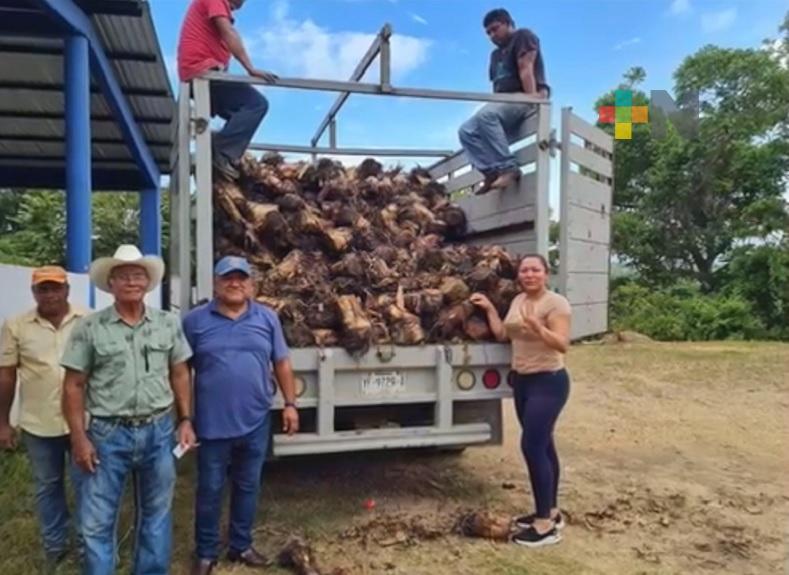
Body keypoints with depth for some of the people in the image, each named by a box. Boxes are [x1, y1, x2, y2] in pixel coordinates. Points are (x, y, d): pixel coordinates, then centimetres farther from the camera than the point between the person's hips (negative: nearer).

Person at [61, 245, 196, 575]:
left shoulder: (168, 324, 4)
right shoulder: (89, 328, -4)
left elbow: (180, 375, 8)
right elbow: (74, 386, -3)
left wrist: (185, 420, 3)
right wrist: (79, 437, -7)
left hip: (159, 431, 2)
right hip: (108, 434, -2)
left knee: (156, 513, 15)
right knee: (97, 520, 6)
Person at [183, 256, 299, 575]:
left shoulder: (267, 318, 3)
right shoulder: (195, 320, -3)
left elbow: (282, 364, 7)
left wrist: (290, 404, 2)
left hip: (256, 421, 2)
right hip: (213, 423, -2)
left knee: (248, 486, 16)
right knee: (210, 489, 10)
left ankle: (241, 545, 33)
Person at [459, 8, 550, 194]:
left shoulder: (523, 36, 6)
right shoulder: (496, 54, 30)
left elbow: (526, 67, -11)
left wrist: (532, 96, -23)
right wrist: (493, 102, 3)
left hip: (526, 99, -8)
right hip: (507, 103, 9)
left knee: (486, 115, -35)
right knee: (467, 131, -10)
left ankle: (508, 168, -39)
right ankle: (493, 171, -27)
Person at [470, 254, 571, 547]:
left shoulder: (556, 303, -14)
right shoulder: (518, 300, 9)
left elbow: (562, 345, -24)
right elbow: (502, 334, 9)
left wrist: (538, 328, -38)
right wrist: (489, 308, 5)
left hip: (548, 382, -8)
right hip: (523, 380, 8)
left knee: (532, 446, -12)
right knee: (542, 446, 15)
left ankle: (546, 525, -3)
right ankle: (551, 512, 26)